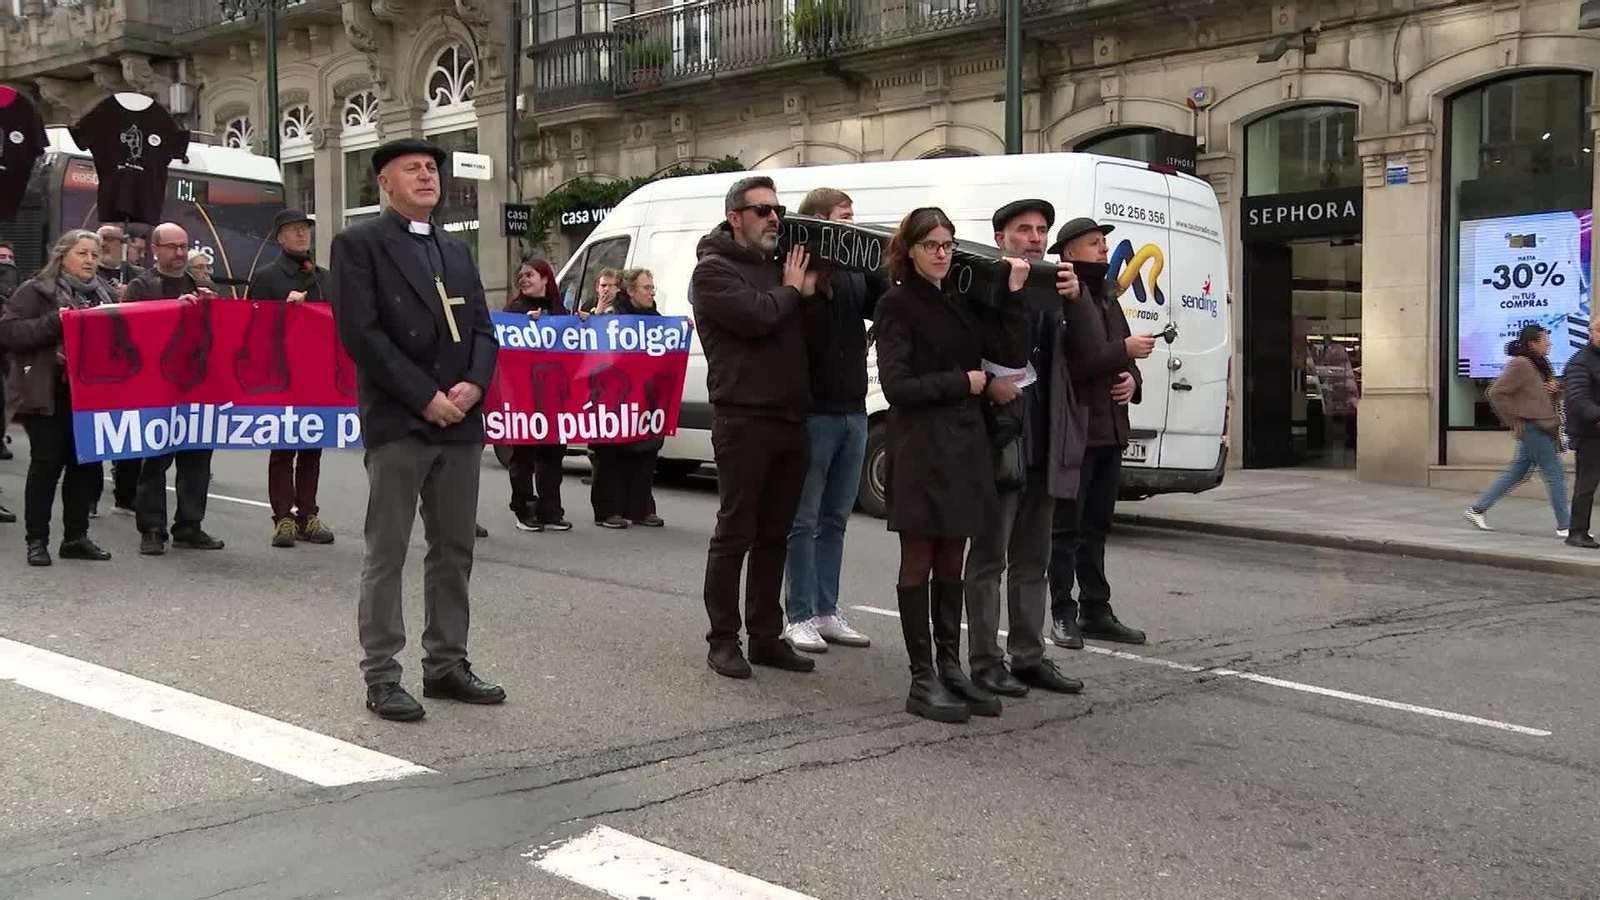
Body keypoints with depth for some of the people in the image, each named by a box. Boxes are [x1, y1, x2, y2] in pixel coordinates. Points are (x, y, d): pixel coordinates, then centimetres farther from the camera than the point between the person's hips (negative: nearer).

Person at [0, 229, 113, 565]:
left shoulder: (101, 295, 16)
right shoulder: (36, 291, -3)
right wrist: (54, 322, -21)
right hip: (48, 394, -6)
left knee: (86, 464, 6)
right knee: (47, 464, -3)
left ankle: (76, 536, 16)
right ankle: (37, 540, 5)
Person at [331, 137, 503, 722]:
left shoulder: (456, 250, 18)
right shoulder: (359, 244, -1)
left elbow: (481, 327, 14)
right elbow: (361, 332, -11)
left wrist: (473, 384, -6)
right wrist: (424, 398, -15)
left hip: (460, 421, 6)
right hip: (397, 424, -6)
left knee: (454, 552, 10)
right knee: (386, 557, -1)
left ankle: (446, 666, 20)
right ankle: (381, 678, 5)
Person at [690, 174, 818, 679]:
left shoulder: (778, 265, 19)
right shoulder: (714, 269, -4)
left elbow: (809, 321, 17)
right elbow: (755, 316, -20)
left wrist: (811, 287, 0)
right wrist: (790, 290, -2)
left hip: (790, 420, 7)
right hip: (744, 420, -7)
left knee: (774, 536, 11)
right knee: (734, 534, -2)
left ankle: (766, 637, 19)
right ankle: (723, 640, 6)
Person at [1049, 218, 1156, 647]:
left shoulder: (1107, 295, 15)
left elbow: (1123, 358, 22)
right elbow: (1070, 365, -20)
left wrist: (1132, 379, 1)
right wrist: (1124, 350, -18)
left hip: (1109, 428, 8)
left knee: (1096, 526, 13)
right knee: (1066, 527, 1)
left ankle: (1096, 612, 20)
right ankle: (1063, 616, 7)